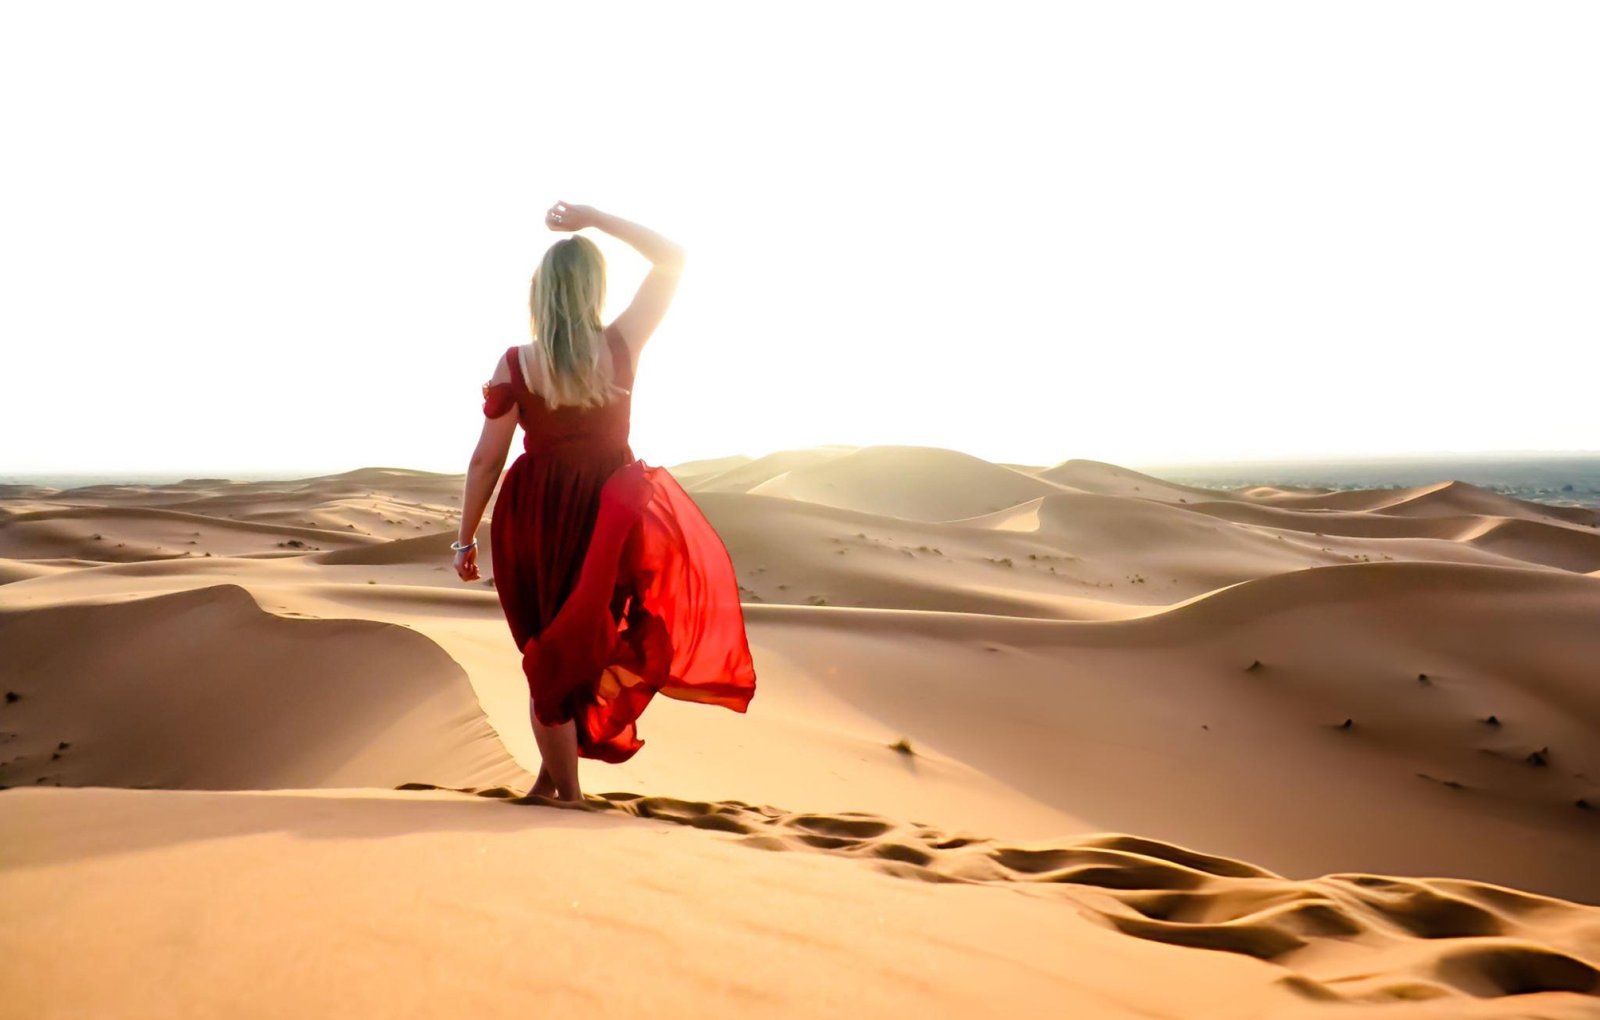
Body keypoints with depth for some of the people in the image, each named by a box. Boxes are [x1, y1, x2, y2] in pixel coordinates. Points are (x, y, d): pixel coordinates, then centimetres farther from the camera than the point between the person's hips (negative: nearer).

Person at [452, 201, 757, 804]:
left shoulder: (515, 365, -9)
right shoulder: (620, 347, -9)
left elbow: (486, 460, -5)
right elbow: (672, 258, 2)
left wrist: (466, 539, 5)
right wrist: (596, 220, 0)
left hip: (535, 516, 1)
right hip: (609, 515, -1)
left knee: (550, 650, 14)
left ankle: (563, 787, 22)